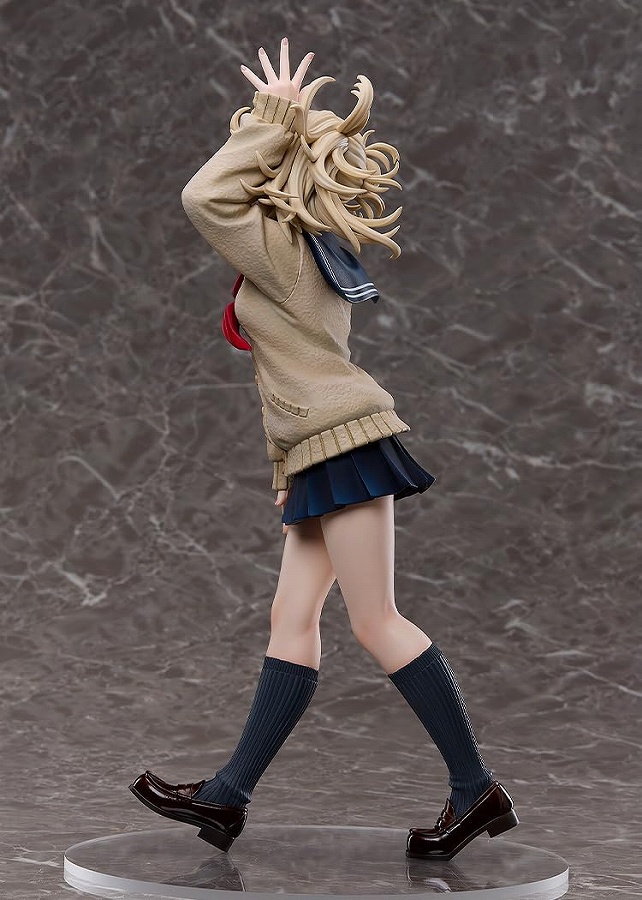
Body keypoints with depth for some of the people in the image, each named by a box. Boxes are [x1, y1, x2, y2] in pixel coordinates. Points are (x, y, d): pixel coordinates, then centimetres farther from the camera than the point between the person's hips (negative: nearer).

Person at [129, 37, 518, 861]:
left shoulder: (278, 244, -10)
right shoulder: (319, 246, 16)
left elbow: (203, 195, -20)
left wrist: (272, 117, -12)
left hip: (343, 438, -10)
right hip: (322, 452, 10)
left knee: (376, 622, -8)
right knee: (292, 619, 6)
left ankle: (476, 790, -2)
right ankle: (228, 795, 8)